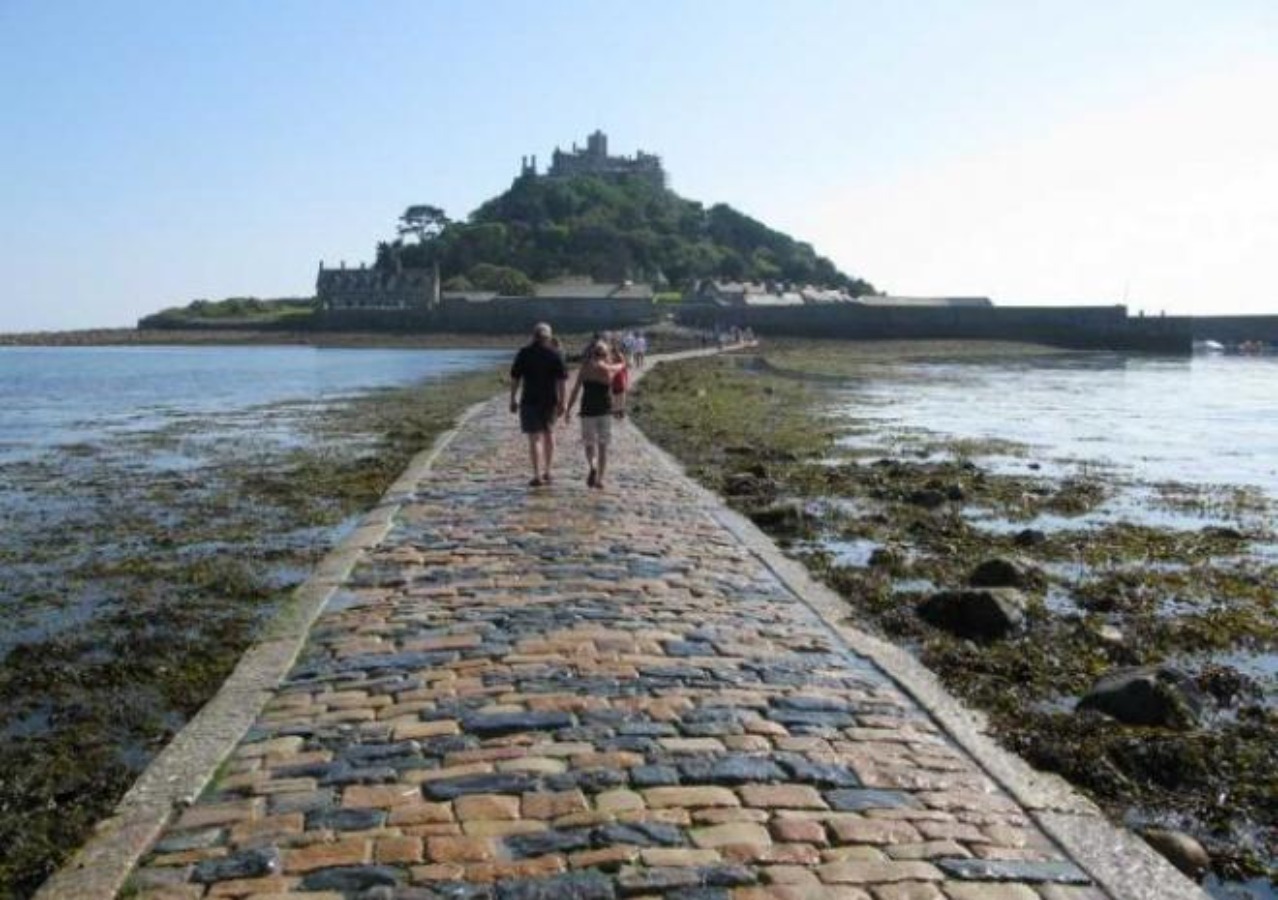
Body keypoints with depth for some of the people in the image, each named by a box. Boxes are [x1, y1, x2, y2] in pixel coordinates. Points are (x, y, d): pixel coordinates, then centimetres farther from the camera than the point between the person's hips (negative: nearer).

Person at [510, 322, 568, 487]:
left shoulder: (524, 353, -2)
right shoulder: (555, 354, -1)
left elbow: (515, 378, -2)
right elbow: (561, 380, -4)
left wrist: (513, 399, 6)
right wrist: (561, 402, 1)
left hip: (530, 400, -2)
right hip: (550, 400, 2)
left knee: (535, 437, -4)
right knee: (549, 433, 20)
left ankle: (537, 476, -10)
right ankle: (547, 472, 25)